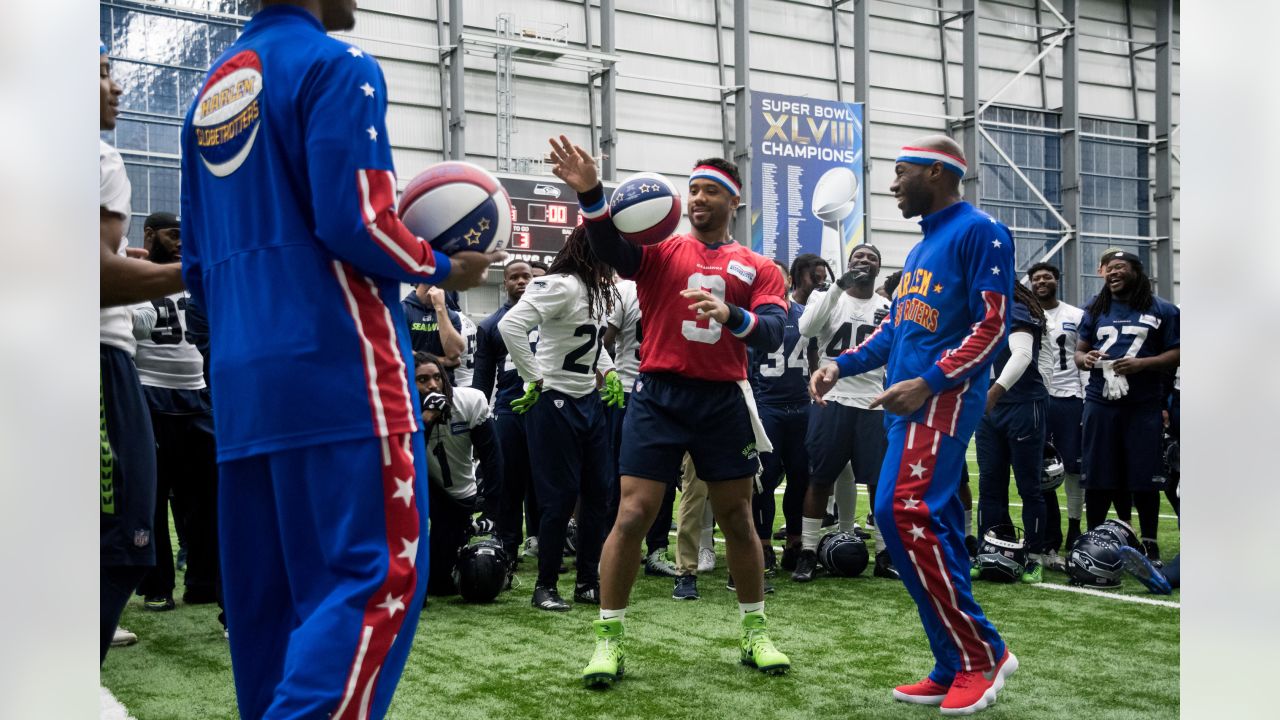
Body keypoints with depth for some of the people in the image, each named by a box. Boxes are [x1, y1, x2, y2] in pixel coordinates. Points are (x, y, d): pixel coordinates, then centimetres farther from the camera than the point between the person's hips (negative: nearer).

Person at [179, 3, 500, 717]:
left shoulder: (209, 92, 20)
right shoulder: (335, 66, -4)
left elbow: (197, 263, 21)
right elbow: (354, 221, -15)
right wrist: (443, 269, 1)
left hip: (239, 382, 8)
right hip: (337, 368, -8)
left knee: (267, 593, 11)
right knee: (379, 576, -7)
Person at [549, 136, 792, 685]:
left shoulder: (759, 268, 7)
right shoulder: (661, 252, 4)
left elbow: (772, 332, -7)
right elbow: (611, 250, -17)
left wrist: (733, 316, -28)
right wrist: (590, 193, -34)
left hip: (724, 400, 1)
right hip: (659, 396, -1)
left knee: (738, 519, 11)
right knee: (633, 515, -5)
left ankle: (755, 634, 26)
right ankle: (608, 639, 6)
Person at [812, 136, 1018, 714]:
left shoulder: (979, 232, -6)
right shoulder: (921, 247, 22)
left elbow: (992, 325, -14)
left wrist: (929, 383, -22)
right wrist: (842, 366, 15)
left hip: (943, 396, -9)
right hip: (911, 403, 9)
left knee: (903, 513, -17)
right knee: (931, 529, 7)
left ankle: (982, 652, -5)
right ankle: (957, 668, 13)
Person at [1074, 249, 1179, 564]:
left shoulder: (1161, 310, 6)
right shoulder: (1096, 309, 16)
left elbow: (1176, 353, 1)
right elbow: (1080, 350, 18)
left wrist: (1143, 363, -15)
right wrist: (1084, 359, -6)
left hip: (1144, 405, -3)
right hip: (1101, 403, 3)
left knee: (1144, 478, -1)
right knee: (1098, 476, 5)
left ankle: (1149, 544, 10)